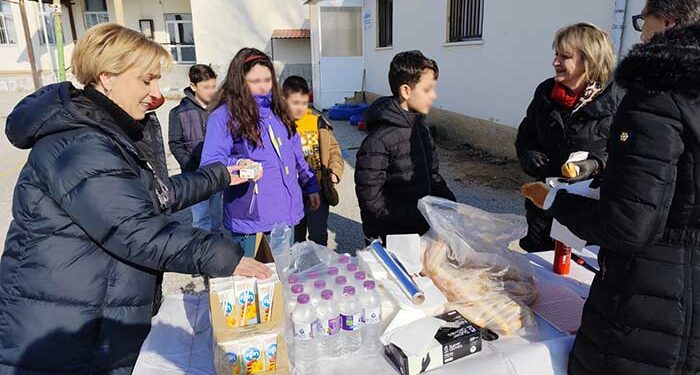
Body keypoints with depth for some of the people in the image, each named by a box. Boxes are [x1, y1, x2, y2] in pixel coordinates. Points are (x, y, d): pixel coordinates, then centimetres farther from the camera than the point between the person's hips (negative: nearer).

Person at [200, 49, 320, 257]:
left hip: (286, 212, 6)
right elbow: (210, 163, -16)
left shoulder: (276, 109, 12)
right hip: (250, 218, -6)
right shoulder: (224, 116, -10)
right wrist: (237, 165, -35)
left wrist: (310, 186, 21)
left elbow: (296, 155, 20)